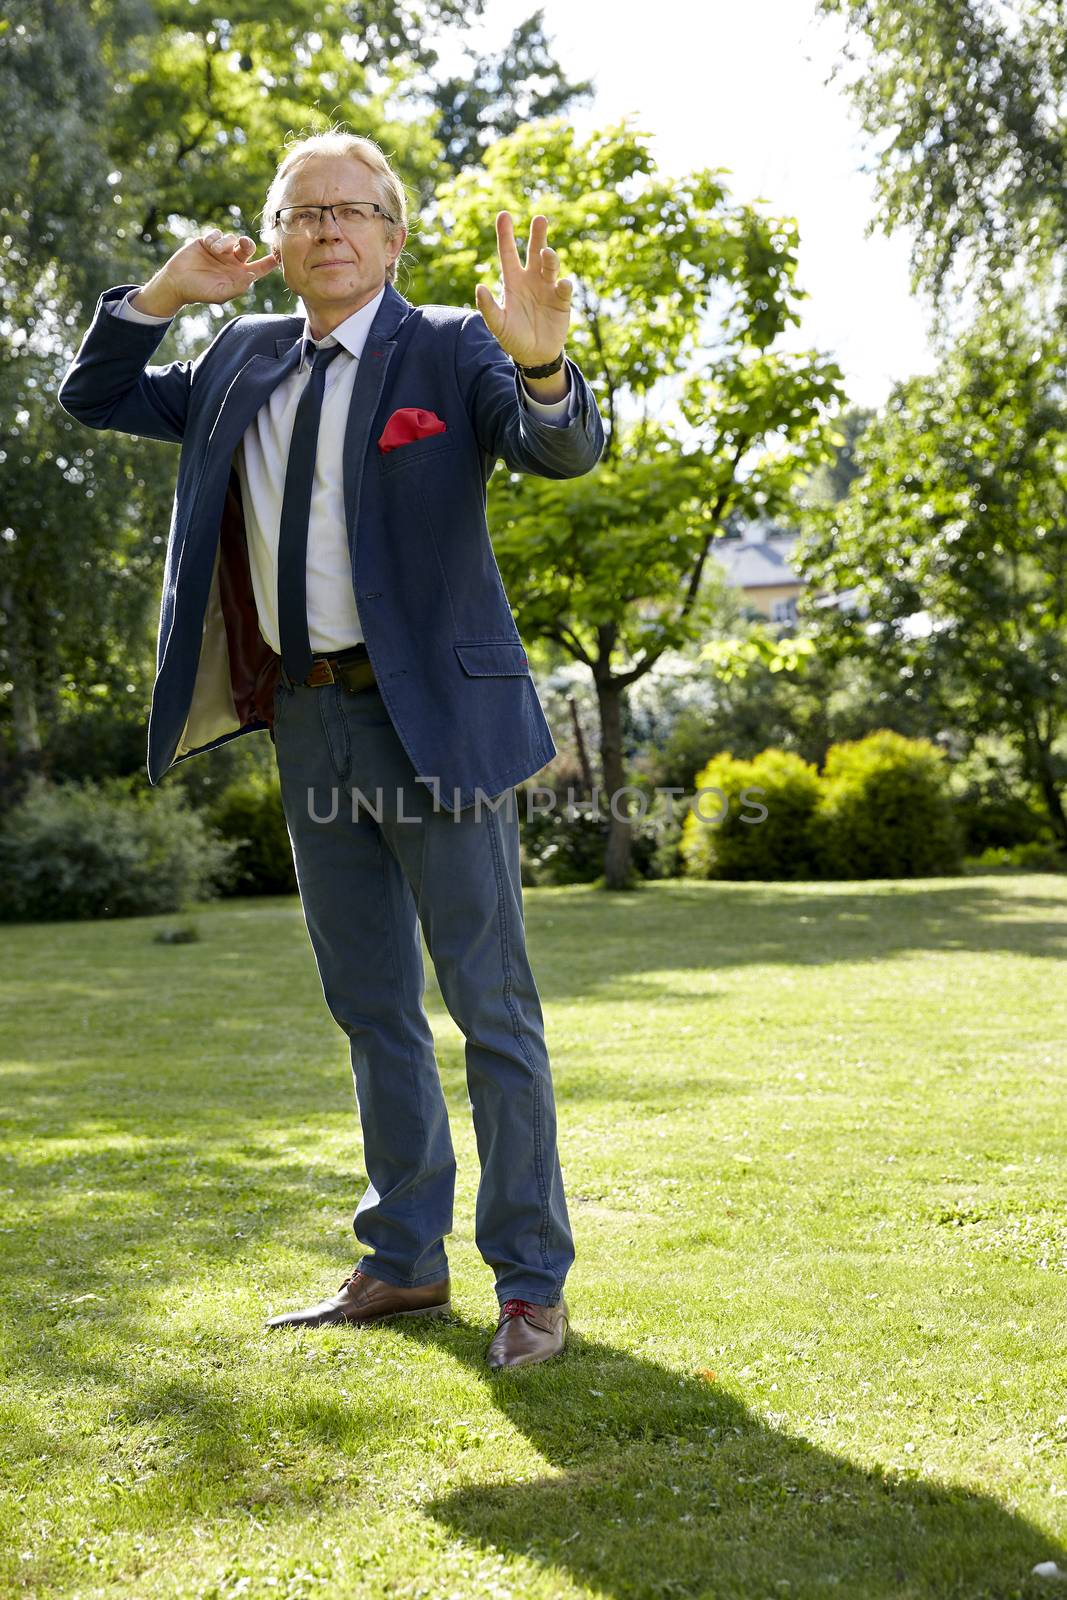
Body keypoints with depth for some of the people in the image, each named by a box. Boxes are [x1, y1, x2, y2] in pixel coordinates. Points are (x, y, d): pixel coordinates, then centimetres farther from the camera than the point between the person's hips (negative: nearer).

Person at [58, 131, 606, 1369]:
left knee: (490, 1005, -2)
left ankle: (531, 1285, 7)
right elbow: (93, 399, 20)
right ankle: (404, 1265, 26)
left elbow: (564, 452, -19)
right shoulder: (244, 363, 12)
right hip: (311, 721, 6)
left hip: (433, 715, -6)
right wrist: (160, 297, 4)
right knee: (370, 1008, 14)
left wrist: (541, 364, -41)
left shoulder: (450, 349, -3)